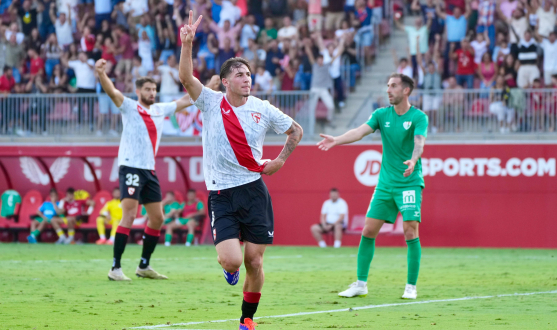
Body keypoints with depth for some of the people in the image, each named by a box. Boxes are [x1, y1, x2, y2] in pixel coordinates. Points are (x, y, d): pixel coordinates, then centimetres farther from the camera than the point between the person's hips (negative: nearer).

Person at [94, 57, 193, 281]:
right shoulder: (129, 107, -4)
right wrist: (101, 73, -39)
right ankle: (115, 268, -17)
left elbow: (184, 101, 26)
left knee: (157, 218, 10)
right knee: (129, 215, -17)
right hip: (131, 168, -7)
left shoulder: (161, 110, 13)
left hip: (150, 170, 7)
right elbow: (112, 92, -21)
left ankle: (144, 266, 23)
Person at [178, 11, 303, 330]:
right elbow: (187, 77, -19)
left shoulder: (263, 109, 3)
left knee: (254, 262, -1)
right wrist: (187, 44, -31)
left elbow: (296, 130, 18)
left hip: (254, 191, 2)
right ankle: (228, 265, 23)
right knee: (232, 259, -16)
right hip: (221, 195, -2)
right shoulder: (211, 103, -1)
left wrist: (281, 160, 10)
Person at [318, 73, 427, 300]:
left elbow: (419, 142, -22)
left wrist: (413, 160, -43)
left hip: (409, 182, -4)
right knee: (368, 231, 1)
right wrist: (336, 140, -25)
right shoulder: (382, 115, 6)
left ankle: (411, 287, -2)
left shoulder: (418, 117, -6)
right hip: (385, 184, 4)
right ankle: (361, 284, 10)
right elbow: (360, 132, -7)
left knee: (410, 232, -12)